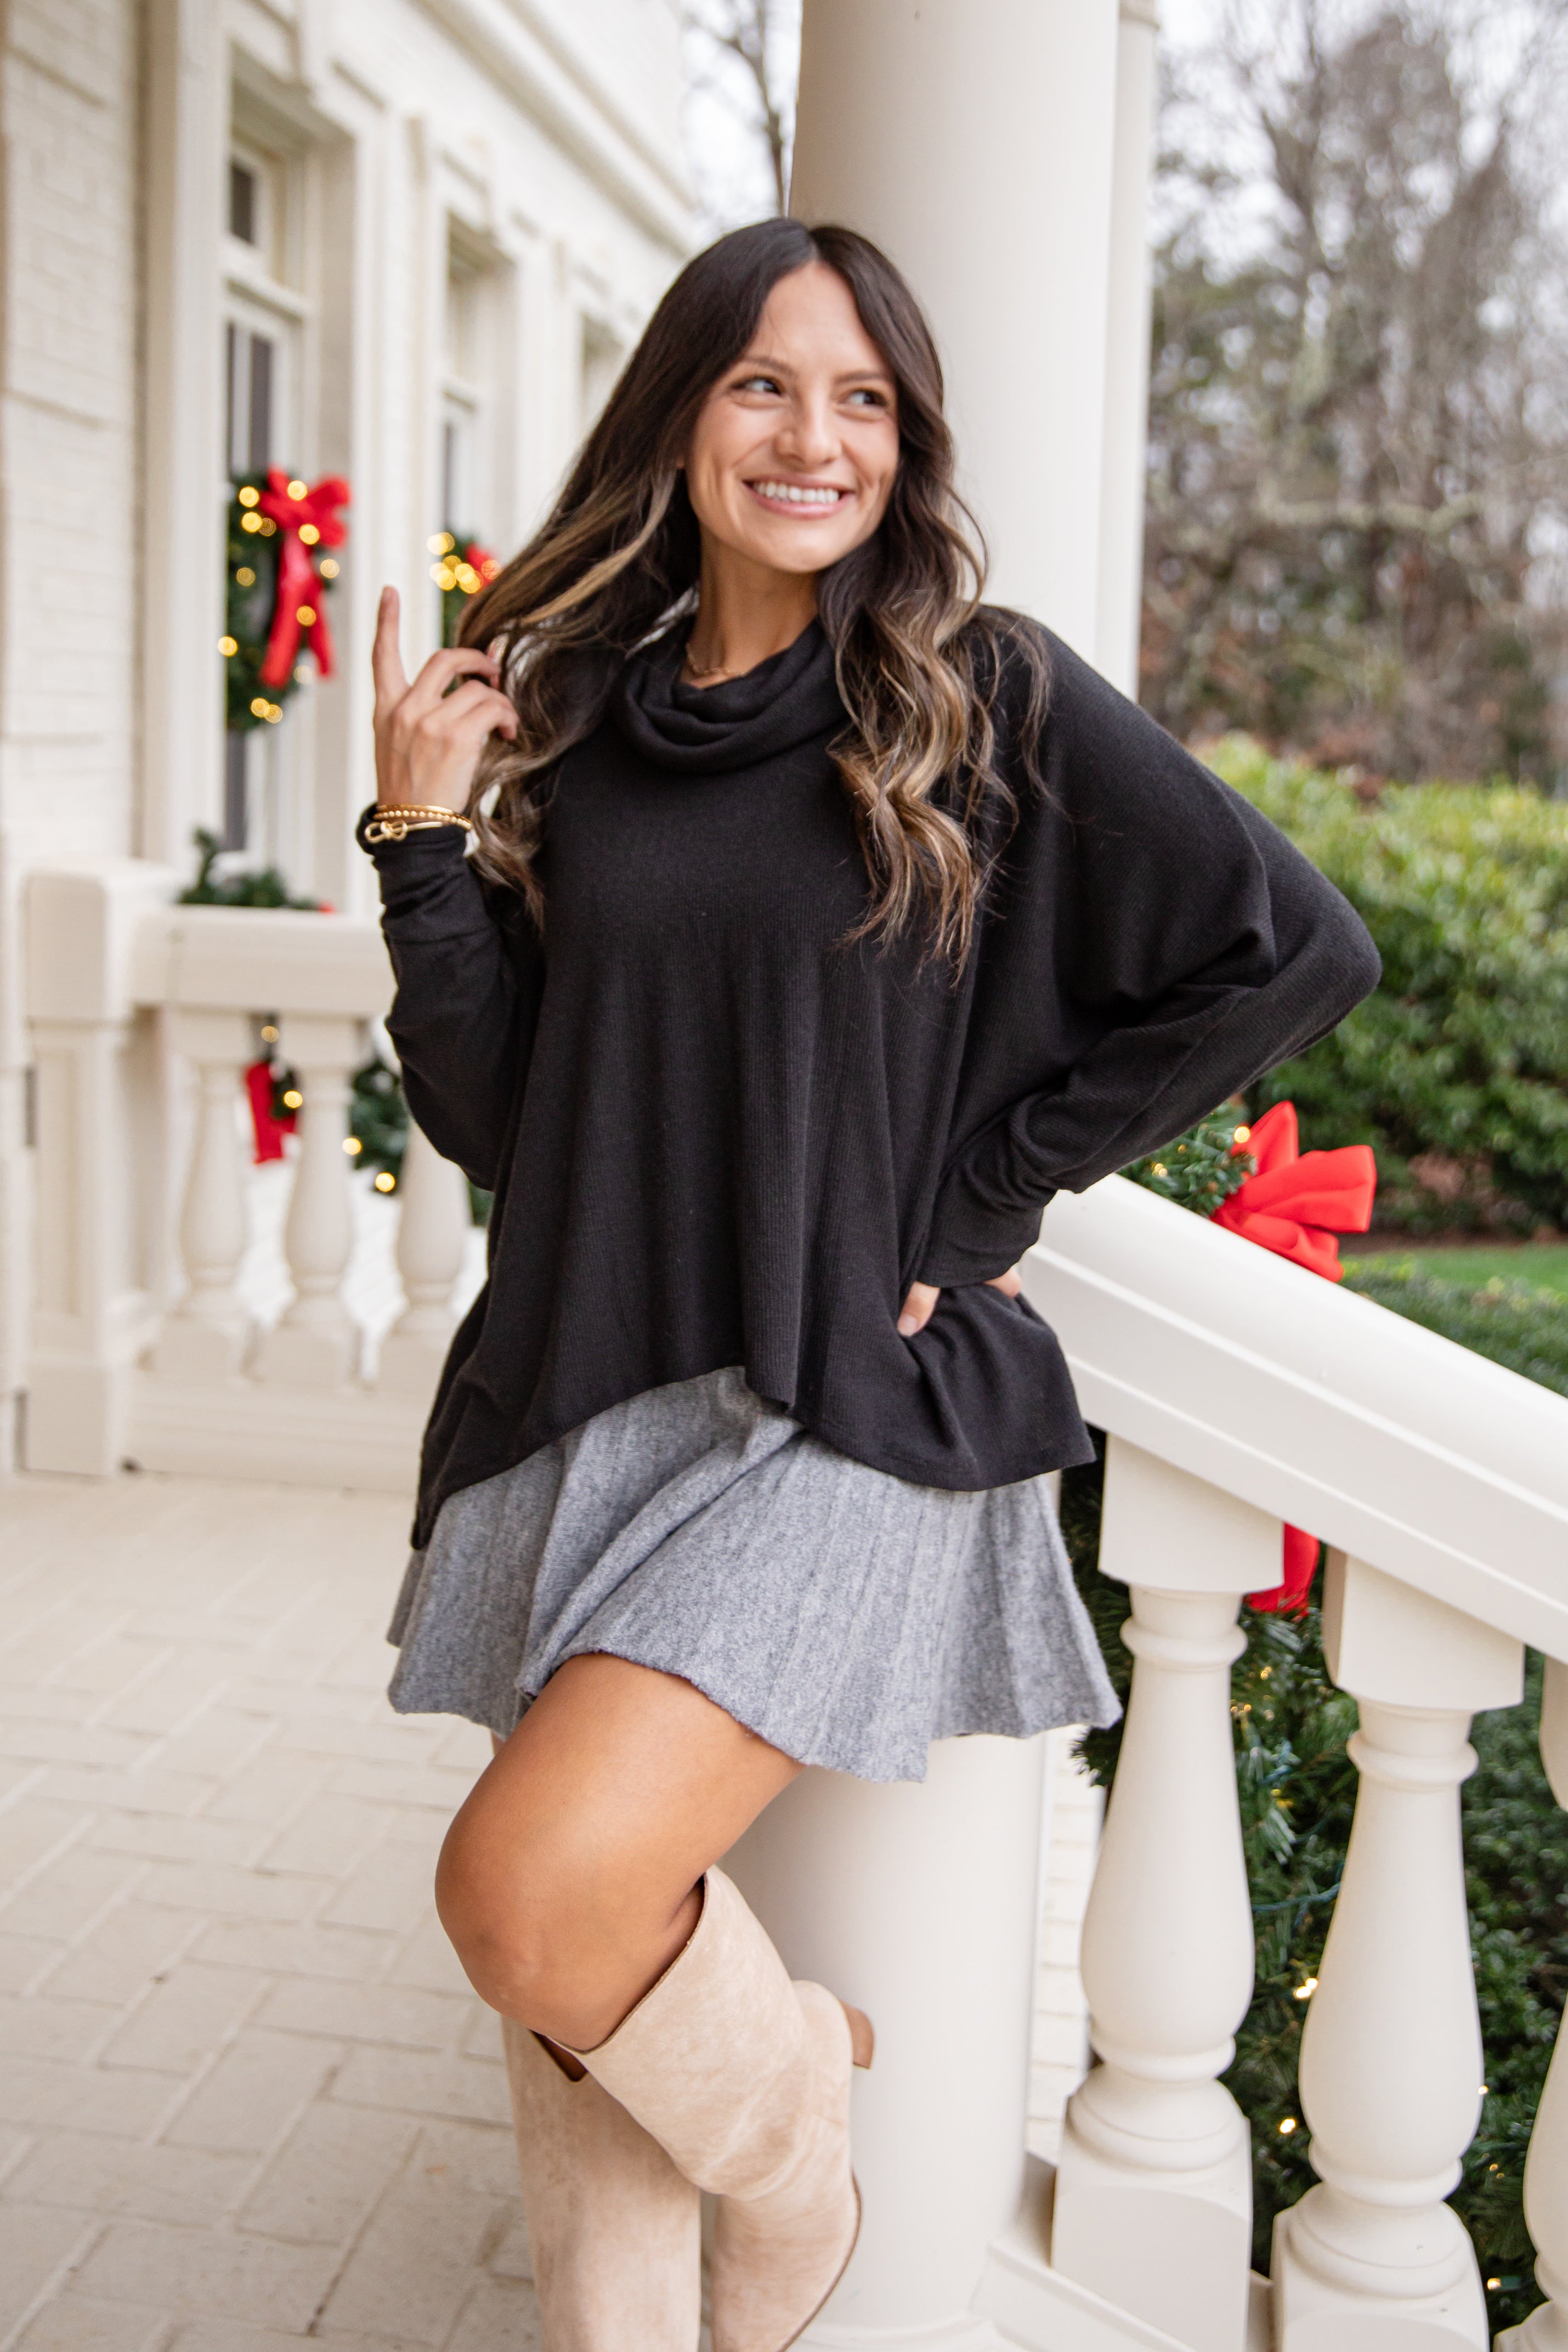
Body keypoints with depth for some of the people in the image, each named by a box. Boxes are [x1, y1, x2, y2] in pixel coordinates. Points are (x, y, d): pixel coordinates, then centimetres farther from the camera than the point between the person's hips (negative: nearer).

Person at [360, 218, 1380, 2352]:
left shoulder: (988, 695, -3)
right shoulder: (571, 714, 8)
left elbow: (1293, 948, -8)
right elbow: (491, 1116, 6)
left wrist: (983, 1197, -8)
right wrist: (422, 837, -6)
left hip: (845, 1405, -4)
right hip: (583, 1398, 5)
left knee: (532, 1888, -20)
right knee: (577, 1975, 8)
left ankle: (793, 2143, 11)